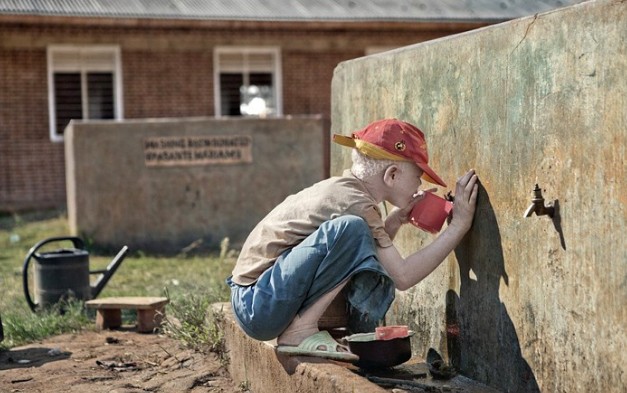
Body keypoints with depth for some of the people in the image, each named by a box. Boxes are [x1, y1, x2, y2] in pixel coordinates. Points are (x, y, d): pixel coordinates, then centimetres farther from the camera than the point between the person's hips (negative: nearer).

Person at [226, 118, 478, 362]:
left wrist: (397, 218, 8)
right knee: (349, 229, -27)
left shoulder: (342, 188, 10)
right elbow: (403, 277, -18)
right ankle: (301, 330, -20)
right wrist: (458, 225, -15)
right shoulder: (354, 203, -19)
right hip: (257, 305, -10)